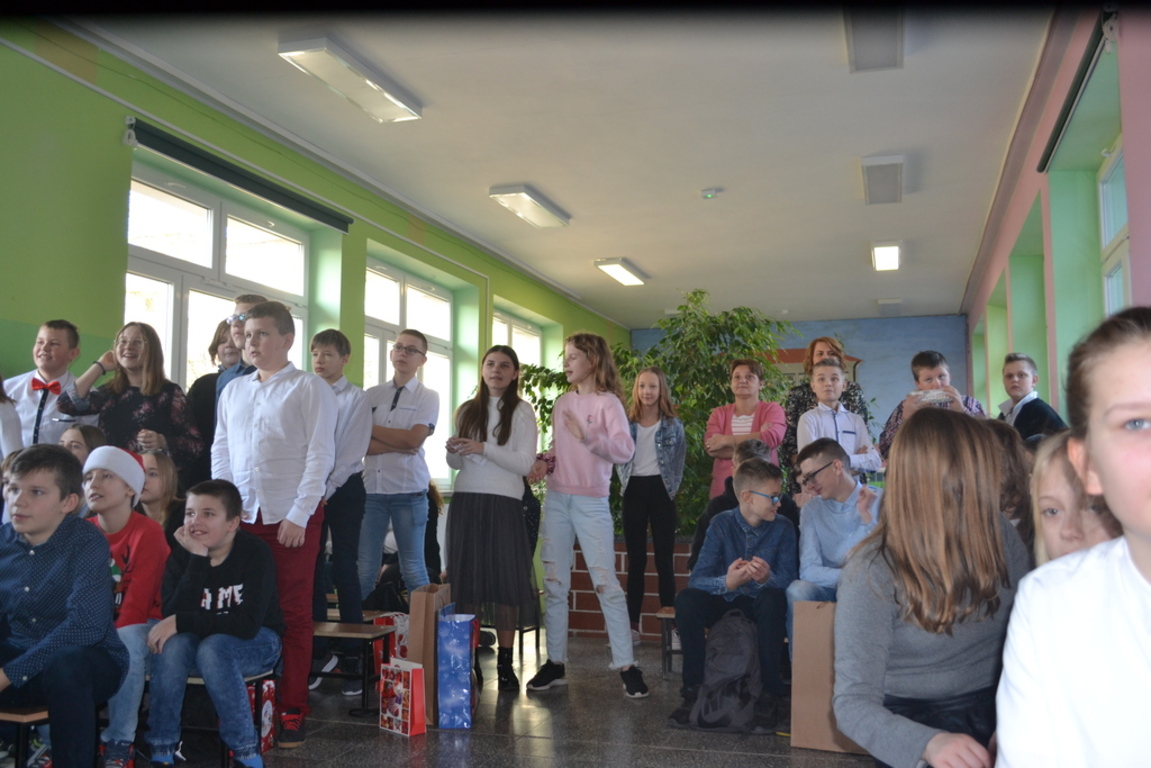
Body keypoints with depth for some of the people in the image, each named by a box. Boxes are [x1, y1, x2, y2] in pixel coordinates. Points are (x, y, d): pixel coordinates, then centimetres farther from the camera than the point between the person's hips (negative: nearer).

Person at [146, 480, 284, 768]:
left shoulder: (255, 552, -20)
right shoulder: (182, 553, -8)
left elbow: (248, 624, -30)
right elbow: (172, 615, -23)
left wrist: (181, 623, -31)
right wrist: (197, 559, -30)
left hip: (256, 643, -3)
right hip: (200, 640, 4)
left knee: (212, 648, -34)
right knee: (171, 645, -29)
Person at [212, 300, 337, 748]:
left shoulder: (310, 388, -1)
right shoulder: (232, 392, 14)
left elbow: (320, 455, -7)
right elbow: (221, 453, 15)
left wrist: (298, 516, -12)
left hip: (292, 517, -4)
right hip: (241, 514, 4)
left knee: (294, 615, 2)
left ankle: (292, 714, 11)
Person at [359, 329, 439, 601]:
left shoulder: (428, 397, 2)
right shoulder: (372, 395, 10)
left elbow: (412, 440, -12)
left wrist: (369, 428, -3)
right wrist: (395, 447, -12)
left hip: (408, 490, -2)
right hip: (371, 488, 3)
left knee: (413, 569, 5)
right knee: (365, 568, 5)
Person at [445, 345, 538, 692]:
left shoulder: (522, 411, 3)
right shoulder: (466, 410, 14)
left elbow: (525, 464, -6)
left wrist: (484, 448, -15)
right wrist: (453, 451, -5)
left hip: (504, 503, -3)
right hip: (466, 500, 3)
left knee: (506, 582, -4)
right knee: (466, 580, 1)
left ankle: (505, 663, 3)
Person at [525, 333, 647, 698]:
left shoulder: (608, 402, -7)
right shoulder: (562, 402, 11)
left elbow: (626, 450, -19)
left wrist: (587, 435, -30)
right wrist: (543, 461, -1)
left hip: (591, 503, -6)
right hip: (556, 499, 6)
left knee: (606, 583, -5)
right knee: (554, 583, 8)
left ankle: (626, 666, 2)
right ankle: (555, 663, 18)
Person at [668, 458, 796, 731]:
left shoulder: (783, 528, -7)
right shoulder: (721, 524, -9)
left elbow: (787, 578, -18)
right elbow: (697, 579, -16)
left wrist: (767, 578, -41)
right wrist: (727, 582, -38)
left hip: (759, 604, 0)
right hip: (725, 602, 1)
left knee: (773, 599, -34)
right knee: (686, 599, -27)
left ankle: (770, 695, -22)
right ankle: (693, 690, -15)